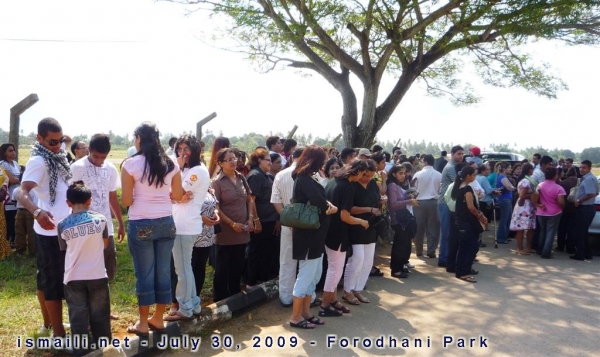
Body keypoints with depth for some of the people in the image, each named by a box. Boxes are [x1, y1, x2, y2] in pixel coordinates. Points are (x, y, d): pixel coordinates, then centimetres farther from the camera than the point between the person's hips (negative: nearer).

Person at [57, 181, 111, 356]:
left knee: (78, 318, 10)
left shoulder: (62, 225, -6)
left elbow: (64, 249, 8)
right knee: (99, 316, 14)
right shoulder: (100, 219, -6)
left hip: (73, 278, 0)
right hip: (98, 276, 0)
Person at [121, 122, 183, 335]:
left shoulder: (131, 164, -9)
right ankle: (158, 318, 24)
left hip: (141, 225, -3)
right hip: (166, 223, 4)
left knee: (144, 273, 5)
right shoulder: (171, 164, 2)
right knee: (163, 271, 11)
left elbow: (126, 201, -8)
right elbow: (178, 196, 8)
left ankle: (143, 323, 17)